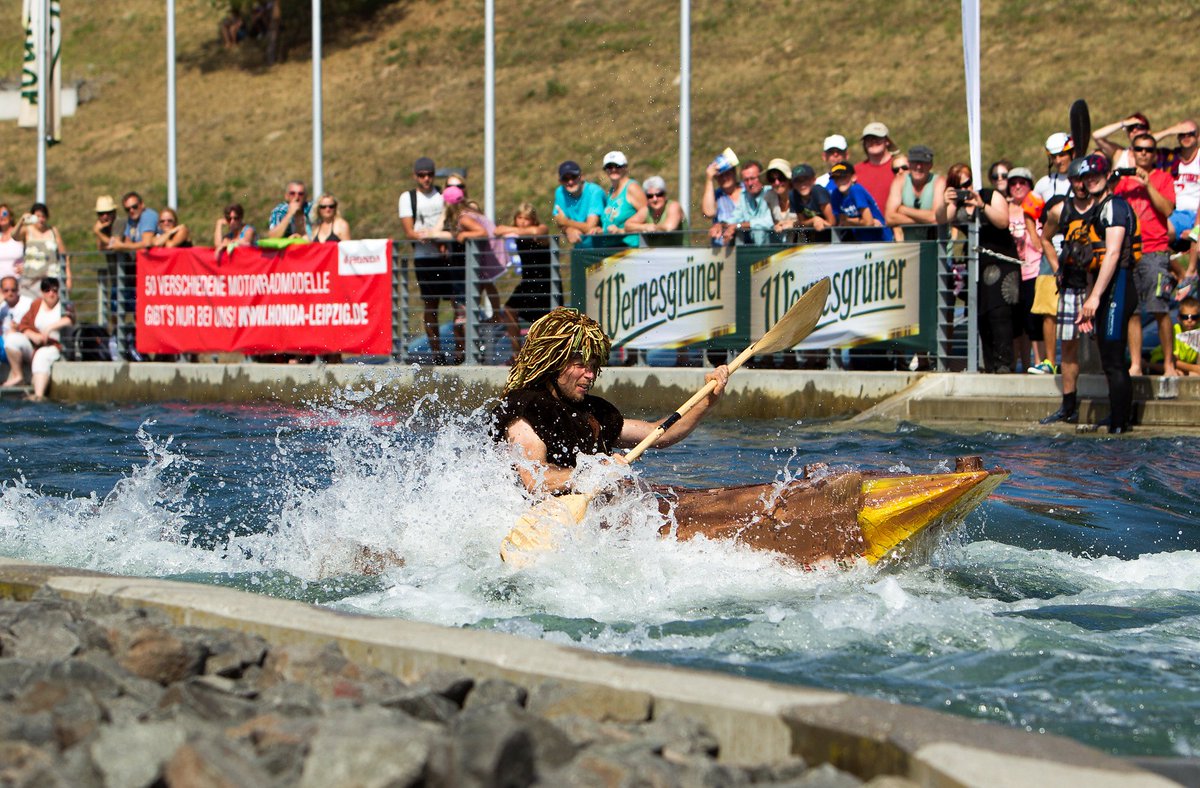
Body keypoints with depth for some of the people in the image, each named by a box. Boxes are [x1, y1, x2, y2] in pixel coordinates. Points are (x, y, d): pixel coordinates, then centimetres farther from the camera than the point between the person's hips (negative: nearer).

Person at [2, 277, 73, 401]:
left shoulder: (63, 306, 6)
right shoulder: (36, 305, 14)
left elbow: (70, 319, -15)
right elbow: (23, 325, 8)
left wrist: (50, 327, -25)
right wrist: (33, 335, -13)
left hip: (54, 346, -4)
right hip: (33, 345, 4)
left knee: (42, 356, -38)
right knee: (12, 339, -20)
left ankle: (39, 395, -54)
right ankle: (17, 376, -14)